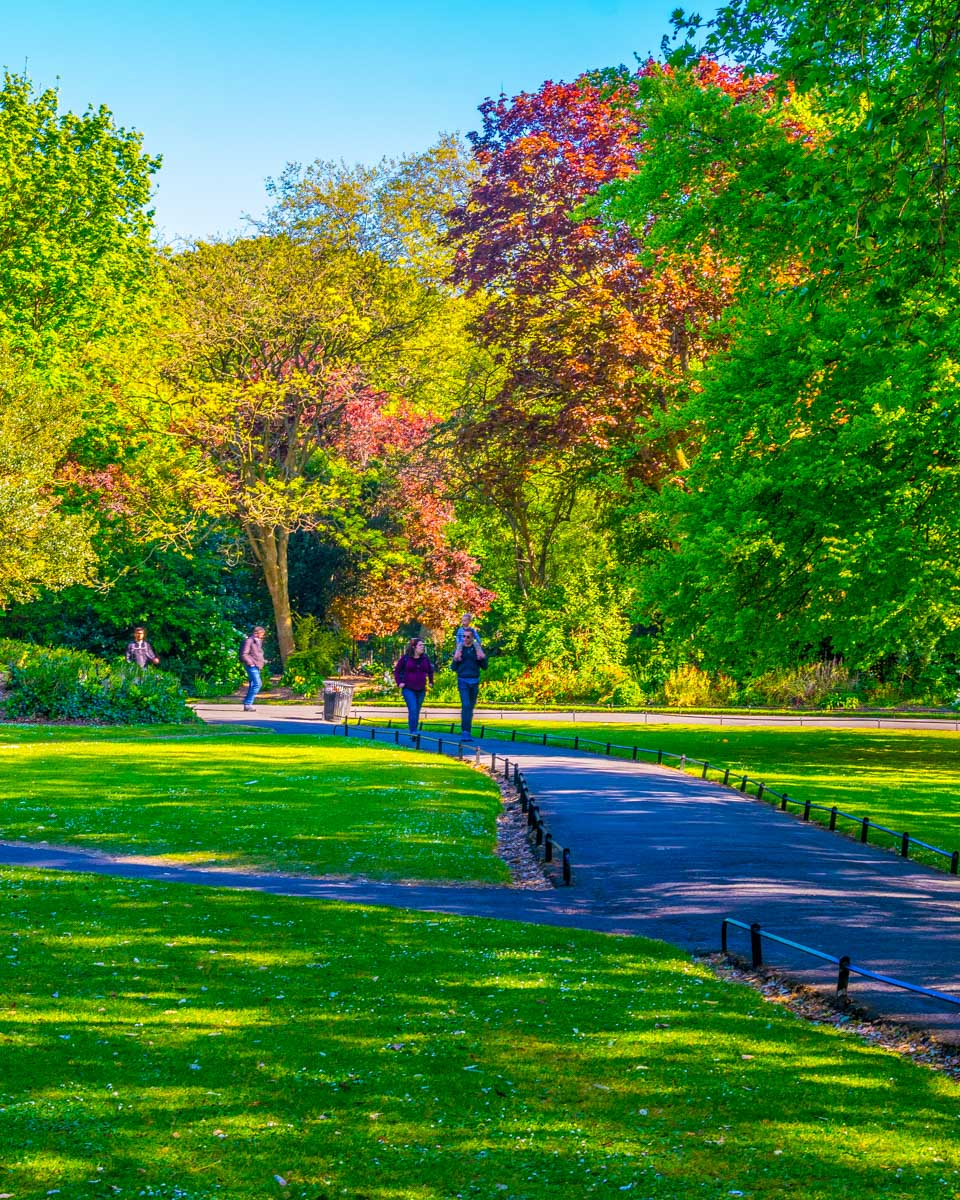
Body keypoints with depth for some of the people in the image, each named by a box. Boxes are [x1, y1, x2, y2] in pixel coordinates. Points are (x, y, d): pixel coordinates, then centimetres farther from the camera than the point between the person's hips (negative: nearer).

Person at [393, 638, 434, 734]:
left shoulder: (425, 658, 7)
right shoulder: (405, 658, -4)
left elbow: (430, 671, 23)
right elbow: (396, 671, 4)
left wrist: (431, 682, 14)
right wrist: (399, 683, -5)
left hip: (421, 690, 4)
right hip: (408, 689, -4)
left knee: (417, 711, 9)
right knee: (413, 710, -17)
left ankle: (415, 731, 19)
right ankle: (413, 732, -19)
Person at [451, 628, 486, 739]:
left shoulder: (477, 649, 7)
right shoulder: (459, 649, 4)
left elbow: (484, 667, 8)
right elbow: (453, 668, 6)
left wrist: (483, 658, -11)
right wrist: (455, 659, -13)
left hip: (474, 681, 2)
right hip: (463, 681, -2)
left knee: (471, 706, 9)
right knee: (465, 705, -14)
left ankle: (466, 729, 21)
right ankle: (466, 731, -18)